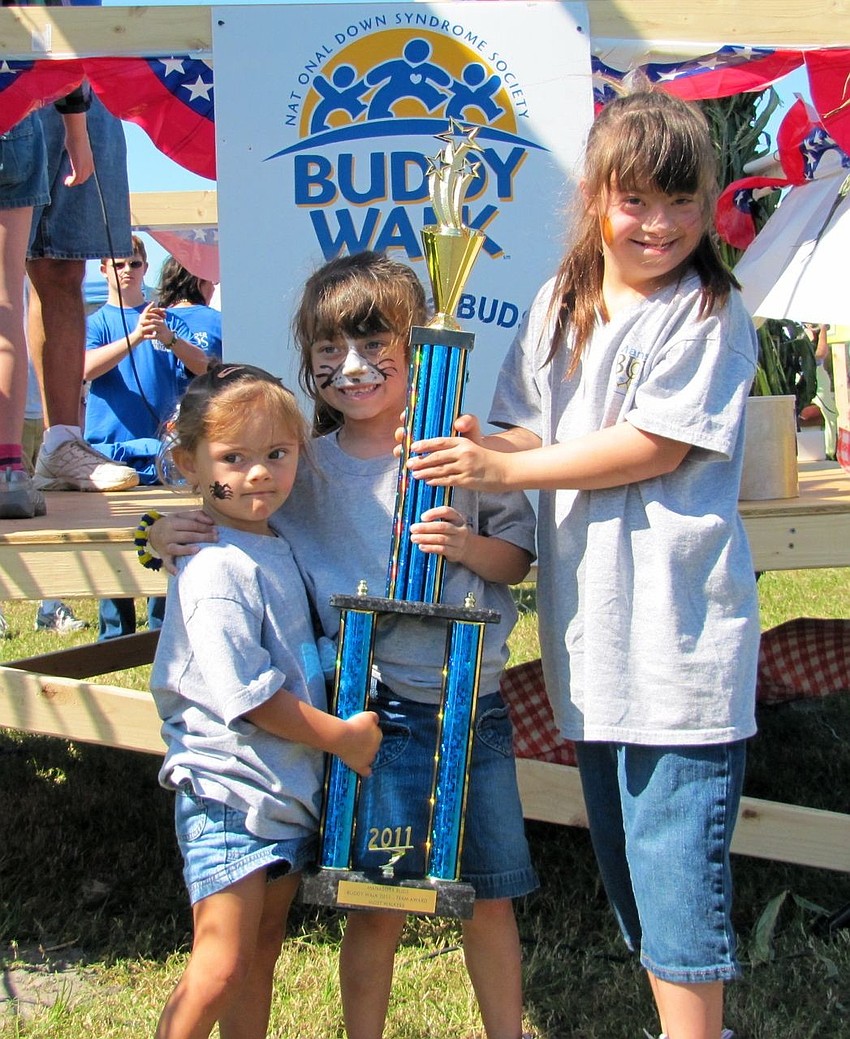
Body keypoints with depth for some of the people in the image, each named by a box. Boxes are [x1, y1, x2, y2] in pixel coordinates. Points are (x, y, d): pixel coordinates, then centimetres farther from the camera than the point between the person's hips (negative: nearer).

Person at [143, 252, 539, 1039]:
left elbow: (518, 558, 5)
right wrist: (170, 539, -9)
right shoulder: (303, 468, -1)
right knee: (378, 905, 6)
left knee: (490, 894, 13)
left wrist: (469, 546, -15)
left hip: (474, 701, 1)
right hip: (378, 708, -1)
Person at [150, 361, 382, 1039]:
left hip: (292, 791, 9)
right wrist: (340, 736, -13)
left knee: (263, 952, 16)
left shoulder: (280, 549, 10)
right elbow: (244, 693, -21)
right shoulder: (214, 571, -18)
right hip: (229, 793, -8)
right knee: (222, 967, -7)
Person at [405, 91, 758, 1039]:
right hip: (589, 626, 7)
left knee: (676, 864, -5)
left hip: (678, 631, -7)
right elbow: (528, 431, 12)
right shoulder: (561, 306, 12)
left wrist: (504, 470, -15)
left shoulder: (709, 313, -7)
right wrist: (481, 447, -10)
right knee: (625, 862, 16)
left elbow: (656, 446, -15)